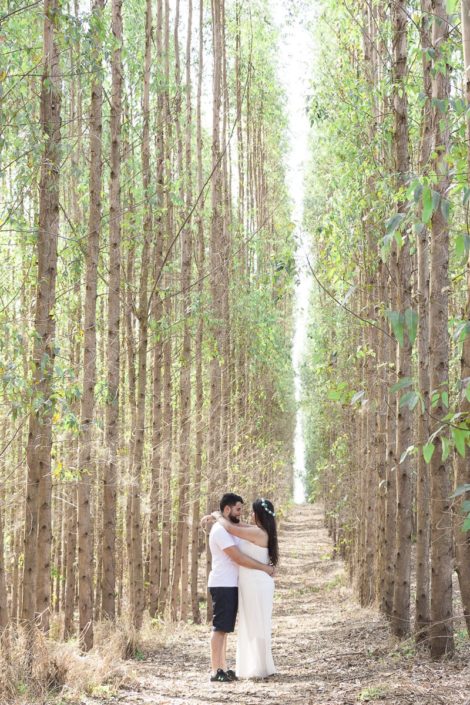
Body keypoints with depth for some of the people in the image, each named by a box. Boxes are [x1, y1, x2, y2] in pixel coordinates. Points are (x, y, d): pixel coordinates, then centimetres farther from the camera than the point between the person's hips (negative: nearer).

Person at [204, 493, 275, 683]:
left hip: (230, 586, 10)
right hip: (223, 586, -10)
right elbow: (239, 558, -21)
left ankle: (223, 668, 16)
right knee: (220, 628, -9)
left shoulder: (229, 529, 17)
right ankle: (216, 671, -9)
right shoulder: (220, 530, -16)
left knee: (224, 628, 12)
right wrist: (265, 567, -13)